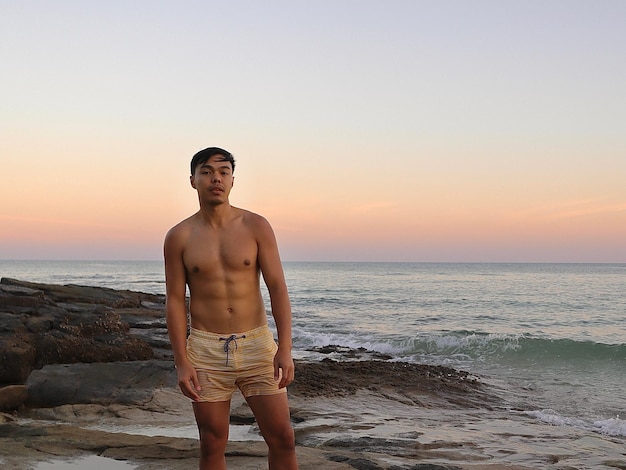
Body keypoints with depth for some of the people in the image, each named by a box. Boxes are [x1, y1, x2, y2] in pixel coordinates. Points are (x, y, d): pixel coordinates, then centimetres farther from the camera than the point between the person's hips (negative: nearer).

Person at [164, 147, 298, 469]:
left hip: (257, 345, 0)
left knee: (282, 438, 1)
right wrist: (182, 363, -6)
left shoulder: (256, 227, -1)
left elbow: (277, 288, -5)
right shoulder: (179, 237, 0)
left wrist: (285, 349, -13)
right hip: (206, 349, 0)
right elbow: (175, 301, 0)